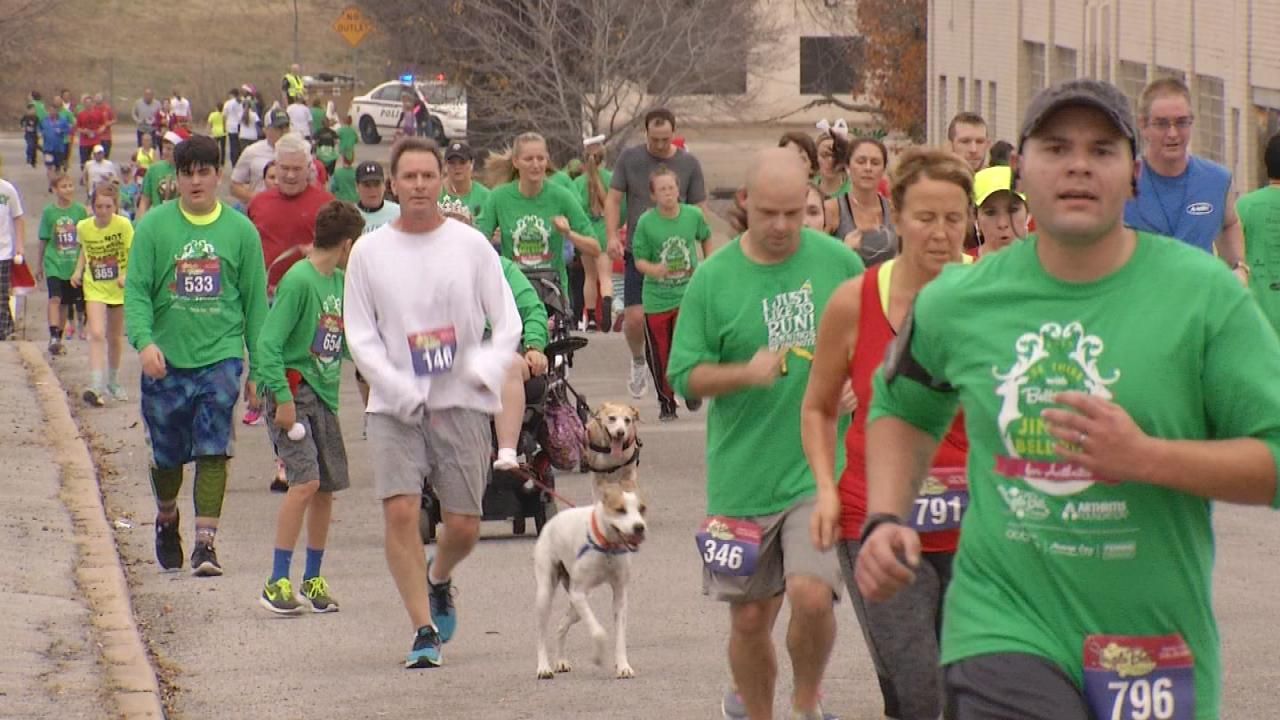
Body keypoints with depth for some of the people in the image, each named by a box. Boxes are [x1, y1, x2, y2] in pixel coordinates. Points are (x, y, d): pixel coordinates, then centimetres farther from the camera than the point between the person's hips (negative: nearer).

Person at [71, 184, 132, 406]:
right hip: (94, 288, 0)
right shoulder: (83, 227, -6)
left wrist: (127, 275, -27)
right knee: (97, 334, -17)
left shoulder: (123, 225, -15)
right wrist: (78, 271, -1)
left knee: (115, 337, 15)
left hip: (118, 288, 0)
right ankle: (96, 386, -23)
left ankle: (113, 382, 36)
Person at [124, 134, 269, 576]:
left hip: (220, 356, -1)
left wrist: (260, 369, 6)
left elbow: (255, 302, 8)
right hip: (165, 359, 1)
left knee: (213, 450, -11)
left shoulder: (240, 231, 3)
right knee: (166, 453, 12)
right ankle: (166, 520, 38)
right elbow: (136, 290, -4)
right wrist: (144, 340, -21)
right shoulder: (154, 226, 0)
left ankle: (206, 541, -11)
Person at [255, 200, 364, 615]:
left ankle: (313, 578, 21)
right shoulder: (299, 281, -15)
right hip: (293, 390, -8)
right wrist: (282, 398, -21)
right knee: (306, 481, -17)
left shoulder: (341, 282, 11)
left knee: (327, 486, 8)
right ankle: (277, 583, -13)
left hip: (324, 394, 8)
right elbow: (269, 342, -18)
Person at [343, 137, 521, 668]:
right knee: (401, 511, -15)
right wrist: (406, 394, -11)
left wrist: (486, 369, -16)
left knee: (464, 525, 0)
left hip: (461, 404, 0)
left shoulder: (471, 245, 2)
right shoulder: (369, 252, 2)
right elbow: (360, 337, 1)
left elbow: (507, 322, 4)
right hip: (394, 408, 0)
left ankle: (439, 582, 34)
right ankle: (424, 630, -8)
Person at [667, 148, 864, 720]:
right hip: (742, 474, 1)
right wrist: (746, 373, -19)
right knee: (750, 617, 8)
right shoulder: (714, 278, -3)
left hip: (821, 467, -1)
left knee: (811, 594, -18)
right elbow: (684, 376, -2)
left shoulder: (838, 263, 1)